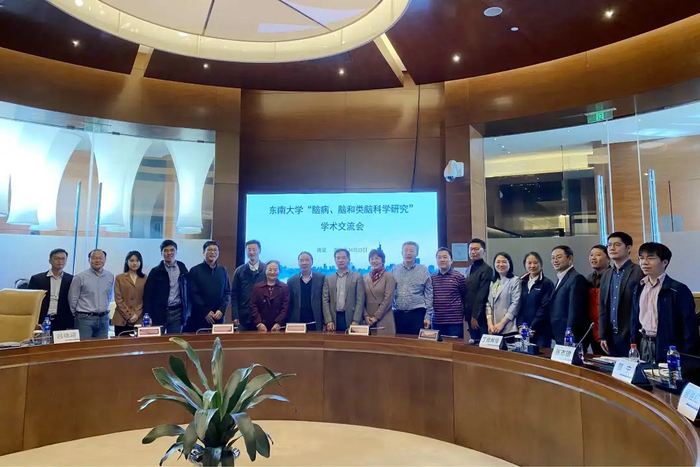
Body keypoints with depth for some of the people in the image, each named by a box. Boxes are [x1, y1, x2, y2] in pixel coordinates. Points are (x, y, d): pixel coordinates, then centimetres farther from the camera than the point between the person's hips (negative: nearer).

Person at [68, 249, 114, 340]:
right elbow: (72, 299, 0)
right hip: (85, 318, -4)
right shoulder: (80, 277, -6)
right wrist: (77, 315, 7)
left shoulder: (110, 276, 6)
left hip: (104, 318, 4)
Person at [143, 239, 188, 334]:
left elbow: (186, 292, 10)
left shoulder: (183, 269, 7)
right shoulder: (156, 271, 1)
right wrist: (148, 316, -6)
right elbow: (148, 295, 0)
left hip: (177, 313, 2)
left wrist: (186, 312, 5)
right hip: (159, 313, -2)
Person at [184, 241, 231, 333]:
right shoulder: (195, 271, 1)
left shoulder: (223, 271, 11)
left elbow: (227, 292, 8)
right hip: (199, 317, -3)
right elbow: (192, 294, -6)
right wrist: (205, 312, -11)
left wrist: (222, 310, -6)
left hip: (218, 317, 3)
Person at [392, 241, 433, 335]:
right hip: (398, 314, 2)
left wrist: (428, 316, -3)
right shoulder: (395, 270, 8)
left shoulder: (423, 270, 3)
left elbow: (429, 295, 2)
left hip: (417, 314, -2)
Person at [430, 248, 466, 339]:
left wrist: (461, 313, 8)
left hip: (455, 321, -3)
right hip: (436, 321, 3)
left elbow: (465, 298, 6)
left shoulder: (459, 277, -3)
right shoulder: (432, 278, 8)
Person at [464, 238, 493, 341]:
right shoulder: (470, 269, 13)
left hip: (480, 316, -7)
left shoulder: (487, 270, -12)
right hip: (470, 315, 7)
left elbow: (482, 295, -16)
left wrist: (475, 316, -16)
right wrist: (468, 315, 10)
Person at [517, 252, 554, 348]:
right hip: (523, 331, 4)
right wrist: (520, 326, -2)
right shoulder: (522, 283, 11)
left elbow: (545, 308, -10)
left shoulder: (547, 283, -4)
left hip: (541, 331, -4)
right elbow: (519, 306, 10)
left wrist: (532, 328, -14)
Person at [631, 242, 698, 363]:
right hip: (643, 345, 5)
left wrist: (685, 358, -13)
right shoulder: (639, 289, 9)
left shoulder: (678, 289, -9)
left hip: (667, 348, -5)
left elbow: (689, 327, -11)